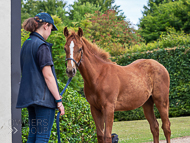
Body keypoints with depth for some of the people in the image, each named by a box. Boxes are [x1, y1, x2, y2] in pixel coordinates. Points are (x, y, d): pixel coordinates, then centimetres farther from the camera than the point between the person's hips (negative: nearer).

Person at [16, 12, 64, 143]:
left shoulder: (26, 44, 13)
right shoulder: (42, 46, -14)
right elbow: (47, 75, -18)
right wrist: (59, 100, -13)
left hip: (29, 96, 9)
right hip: (43, 97, -9)